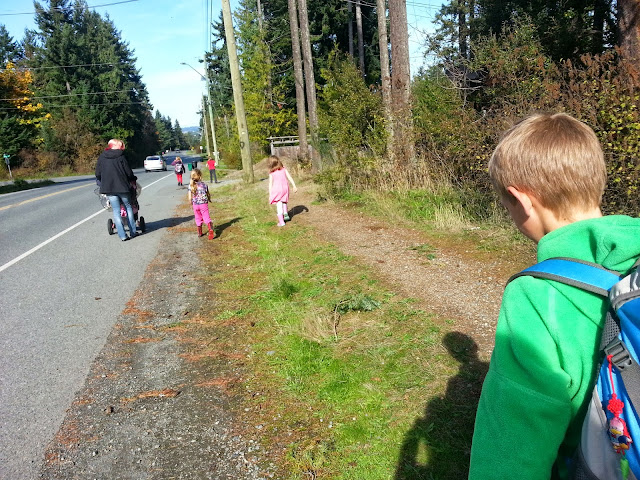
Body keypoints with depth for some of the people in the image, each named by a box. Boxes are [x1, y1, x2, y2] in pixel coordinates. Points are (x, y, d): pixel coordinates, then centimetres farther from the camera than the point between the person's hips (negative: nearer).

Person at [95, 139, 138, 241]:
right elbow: (129, 172, -3)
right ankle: (132, 232, 14)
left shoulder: (101, 157, 4)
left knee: (116, 211, 4)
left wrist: (102, 184, 24)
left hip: (108, 188, 2)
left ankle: (122, 235, -2)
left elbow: (98, 174, 6)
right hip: (122, 187, -2)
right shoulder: (121, 157, -4)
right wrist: (133, 179, 18)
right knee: (128, 207, 14)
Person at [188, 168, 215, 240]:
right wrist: (209, 200, 23)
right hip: (204, 204, -2)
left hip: (195, 205, 2)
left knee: (198, 219, 17)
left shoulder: (191, 185, -7)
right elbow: (208, 194, 3)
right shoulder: (204, 184, -10)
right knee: (206, 218, 0)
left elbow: (190, 197, -6)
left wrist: (191, 203, 13)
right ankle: (211, 230, -20)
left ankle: (200, 233, 26)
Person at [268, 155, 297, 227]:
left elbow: (270, 183, -3)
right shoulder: (283, 169, 3)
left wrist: (270, 194, 1)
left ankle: (281, 222, 1)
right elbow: (289, 178, 0)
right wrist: (294, 186, 2)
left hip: (276, 189, -3)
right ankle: (285, 214, 12)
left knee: (279, 205, 2)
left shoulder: (271, 173, -4)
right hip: (285, 188, 3)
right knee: (283, 202, 29)